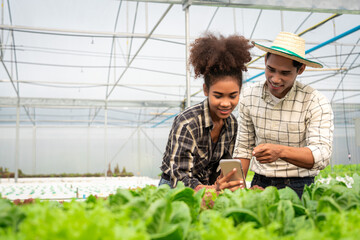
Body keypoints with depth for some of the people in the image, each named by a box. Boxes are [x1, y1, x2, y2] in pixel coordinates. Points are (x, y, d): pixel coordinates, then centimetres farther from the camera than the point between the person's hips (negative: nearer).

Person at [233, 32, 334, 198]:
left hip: (299, 189, -3)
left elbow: (321, 155, -18)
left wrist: (280, 151, -35)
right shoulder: (249, 97, 3)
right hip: (259, 185, 3)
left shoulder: (316, 103, -8)